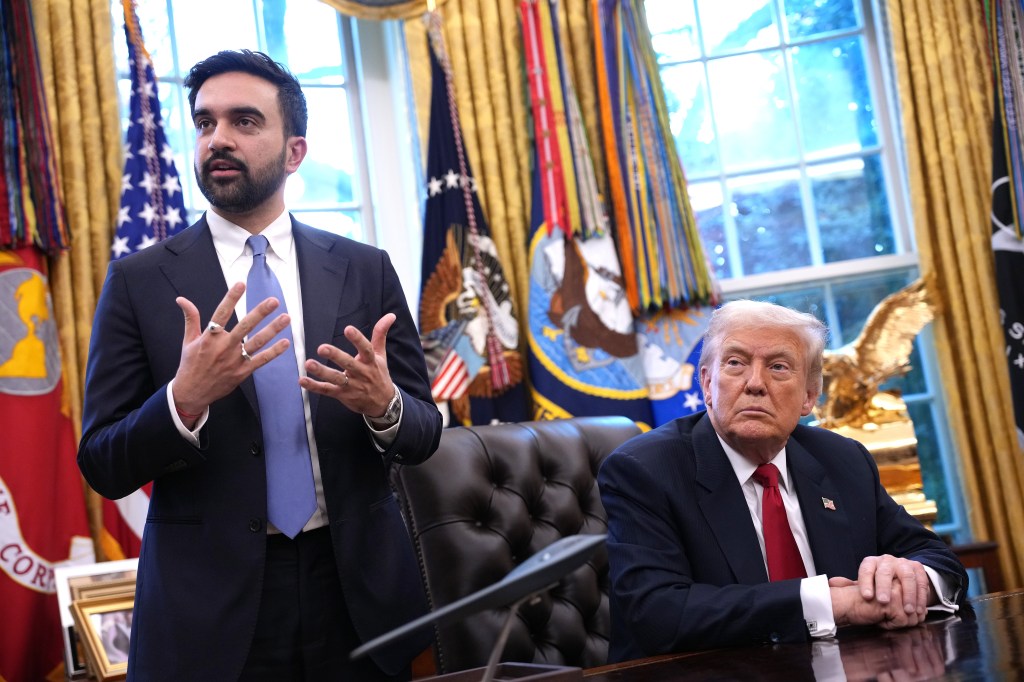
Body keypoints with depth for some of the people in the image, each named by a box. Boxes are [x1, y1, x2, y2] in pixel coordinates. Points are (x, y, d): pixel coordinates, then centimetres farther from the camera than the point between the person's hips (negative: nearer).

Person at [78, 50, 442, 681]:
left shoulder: (366, 271, 2)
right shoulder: (139, 283, -2)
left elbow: (424, 435, 4)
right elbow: (102, 467, -4)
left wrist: (384, 405, -18)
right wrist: (185, 399, -22)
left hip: (357, 595, 2)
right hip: (209, 607, -2)